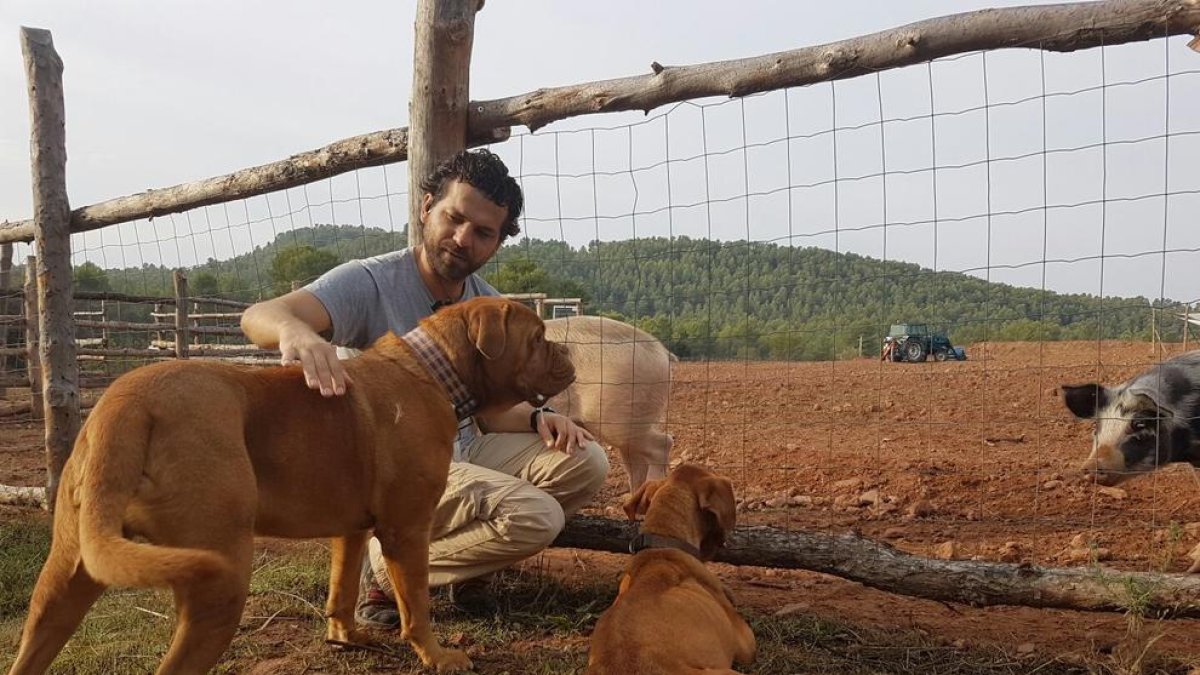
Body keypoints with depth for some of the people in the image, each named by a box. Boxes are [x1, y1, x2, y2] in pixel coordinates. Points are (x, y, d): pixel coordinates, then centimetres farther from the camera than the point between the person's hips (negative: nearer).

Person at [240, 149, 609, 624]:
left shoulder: (490, 308, 3)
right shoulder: (369, 283, -17)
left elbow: (489, 411, 10)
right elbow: (257, 316, -32)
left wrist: (536, 419, -12)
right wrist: (295, 330, -56)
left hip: (465, 451, 7)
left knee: (586, 462, -8)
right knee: (536, 516, -25)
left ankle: (466, 570, 4)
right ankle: (386, 567, -5)